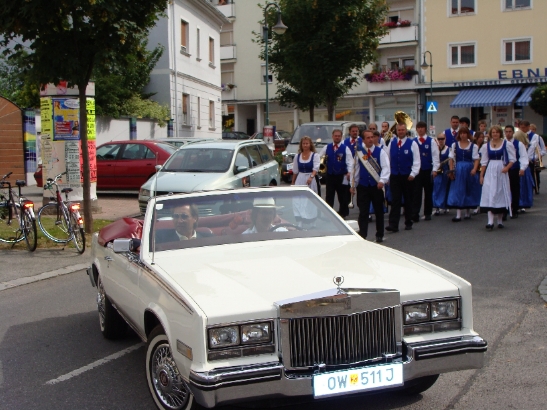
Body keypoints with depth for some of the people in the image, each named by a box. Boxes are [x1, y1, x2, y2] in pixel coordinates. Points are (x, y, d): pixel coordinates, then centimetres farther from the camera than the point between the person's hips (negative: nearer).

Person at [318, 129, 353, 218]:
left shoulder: (345, 148, -3)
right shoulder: (327, 147, 6)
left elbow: (350, 161, -10)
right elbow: (319, 157, 7)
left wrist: (349, 172, -23)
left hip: (341, 176, -2)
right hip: (330, 175, 2)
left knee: (343, 197, 8)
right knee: (329, 197, 3)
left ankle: (342, 214, 20)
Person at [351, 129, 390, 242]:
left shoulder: (380, 152, -2)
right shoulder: (359, 152, 5)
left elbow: (386, 167, -10)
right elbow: (356, 168, 11)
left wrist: (382, 180, -24)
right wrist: (353, 184, 12)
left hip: (377, 186, -1)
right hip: (363, 186, 1)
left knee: (379, 211, 9)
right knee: (363, 212, 0)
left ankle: (379, 235, 20)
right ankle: (362, 236, 3)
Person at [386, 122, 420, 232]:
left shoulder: (412, 143, -2)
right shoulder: (392, 143, 7)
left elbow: (416, 161, -4)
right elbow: (388, 159, 10)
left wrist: (413, 174, -14)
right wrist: (387, 174, 7)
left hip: (408, 177, -1)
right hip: (394, 176, 1)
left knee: (408, 200, 9)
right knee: (395, 201, -5)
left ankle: (408, 223, 21)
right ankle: (393, 225, -9)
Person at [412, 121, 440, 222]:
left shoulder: (431, 141, 0)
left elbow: (435, 155, -2)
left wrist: (435, 169, -9)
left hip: (428, 170, 0)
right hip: (416, 170, 0)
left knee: (428, 192, 8)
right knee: (416, 193, -4)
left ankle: (427, 213, 18)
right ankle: (415, 214, -5)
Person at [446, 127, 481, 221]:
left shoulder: (473, 146, 2)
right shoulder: (454, 145, 6)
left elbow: (476, 159, -4)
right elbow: (451, 158, 4)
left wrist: (474, 169, -19)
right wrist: (451, 170, -5)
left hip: (469, 169, 0)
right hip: (458, 170, 0)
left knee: (469, 191, 9)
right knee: (458, 190, -4)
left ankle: (467, 212, 24)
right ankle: (458, 215, -5)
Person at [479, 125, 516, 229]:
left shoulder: (507, 144, 1)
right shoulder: (486, 146, 7)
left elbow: (512, 159, 0)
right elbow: (484, 162, 10)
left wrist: (507, 168, -17)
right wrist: (481, 175, 6)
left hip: (502, 171, -1)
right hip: (490, 172, 1)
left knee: (501, 194, 5)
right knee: (489, 194, -9)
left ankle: (500, 220, 18)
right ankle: (490, 221, -13)